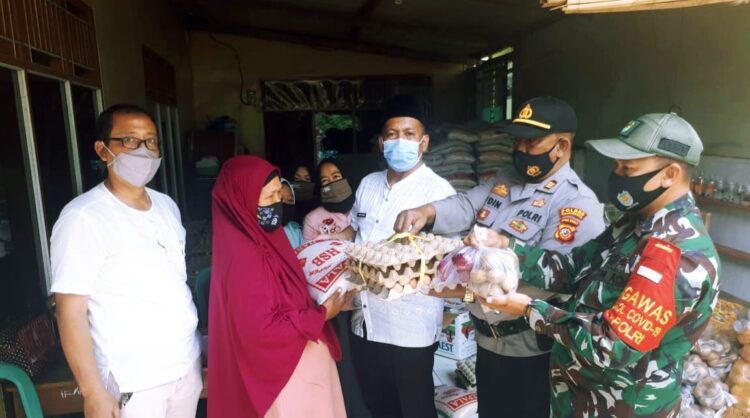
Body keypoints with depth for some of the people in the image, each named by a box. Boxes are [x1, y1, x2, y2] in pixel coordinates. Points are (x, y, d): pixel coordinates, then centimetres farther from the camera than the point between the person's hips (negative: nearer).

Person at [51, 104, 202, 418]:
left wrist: (190, 347, 14)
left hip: (186, 363, 6)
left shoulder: (166, 205, 6)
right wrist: (93, 392, -16)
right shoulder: (83, 218, -15)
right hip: (133, 379, -6)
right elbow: (71, 310, -15)